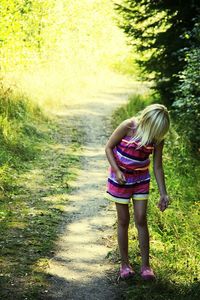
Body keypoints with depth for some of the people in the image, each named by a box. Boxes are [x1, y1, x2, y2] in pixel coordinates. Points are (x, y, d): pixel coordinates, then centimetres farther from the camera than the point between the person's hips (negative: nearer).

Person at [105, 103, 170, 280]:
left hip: (141, 179, 2)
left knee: (141, 220, 0)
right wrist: (117, 171, -22)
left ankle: (145, 264, 9)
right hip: (121, 178, -2)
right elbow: (109, 148, -12)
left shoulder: (158, 138, -13)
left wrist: (163, 194, -7)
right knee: (124, 221, 4)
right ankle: (125, 263, 16)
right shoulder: (128, 127, -23)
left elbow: (158, 167, -5)